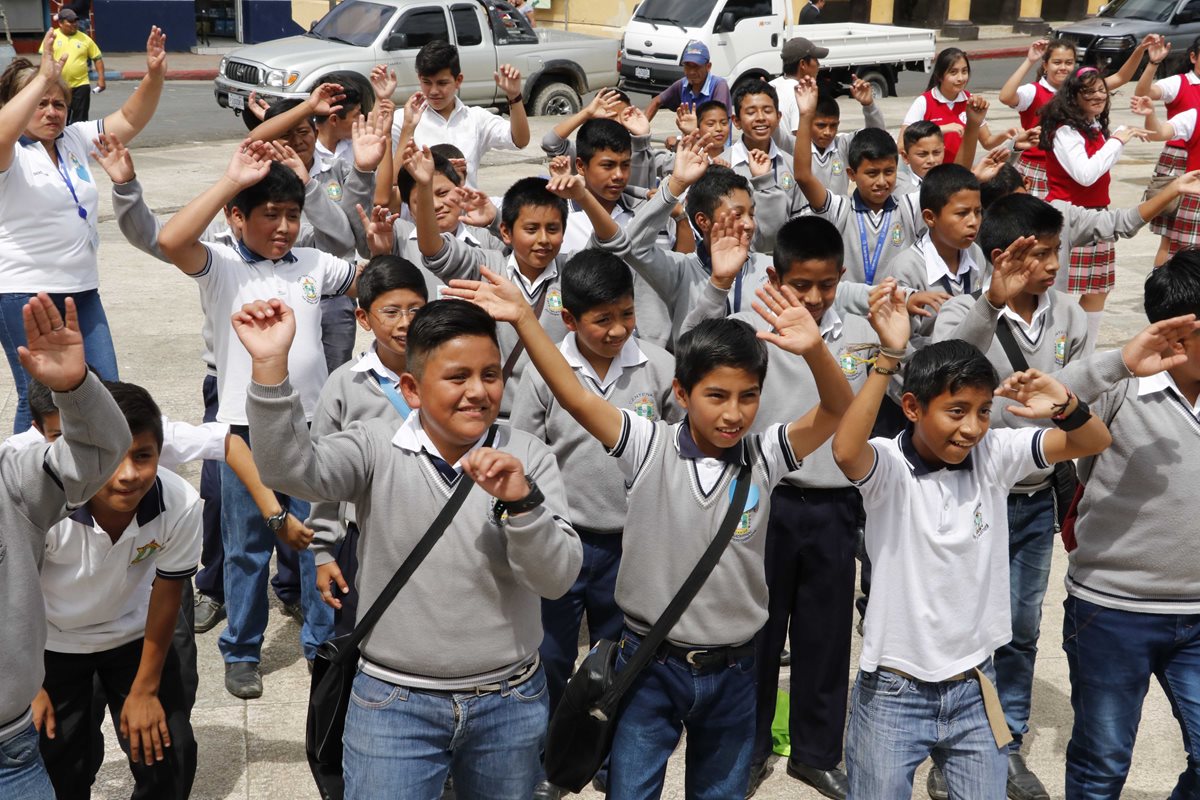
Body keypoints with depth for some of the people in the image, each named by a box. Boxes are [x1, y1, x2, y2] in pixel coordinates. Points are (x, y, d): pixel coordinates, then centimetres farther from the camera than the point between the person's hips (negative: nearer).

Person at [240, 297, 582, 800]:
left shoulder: (528, 458, -4)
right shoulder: (376, 450, -6)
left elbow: (558, 579, -11)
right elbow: (291, 470, -23)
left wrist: (522, 502, -28)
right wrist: (270, 366, -35)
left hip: (509, 705, 2)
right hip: (394, 704, -2)